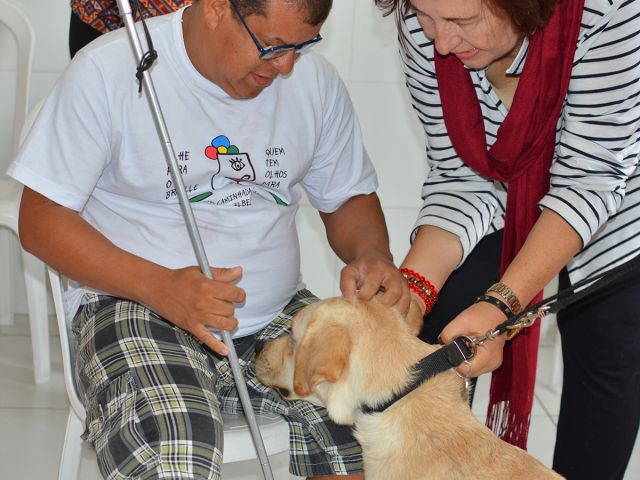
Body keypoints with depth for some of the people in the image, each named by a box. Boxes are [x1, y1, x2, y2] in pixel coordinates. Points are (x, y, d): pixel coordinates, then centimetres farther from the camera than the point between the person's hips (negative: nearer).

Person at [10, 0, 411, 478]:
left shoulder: (314, 78, 5)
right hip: (137, 306, -3)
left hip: (278, 313, 4)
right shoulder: (109, 70, -9)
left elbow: (350, 198, 16)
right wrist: (159, 286, -22)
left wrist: (372, 256, -9)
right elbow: (41, 218, -7)